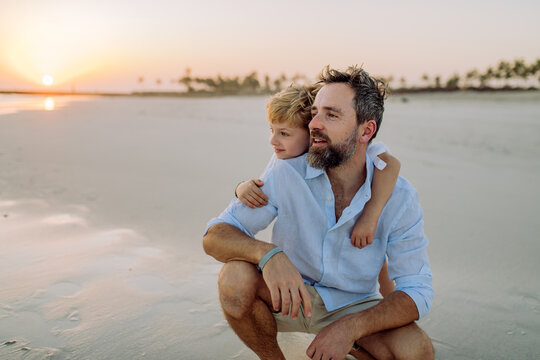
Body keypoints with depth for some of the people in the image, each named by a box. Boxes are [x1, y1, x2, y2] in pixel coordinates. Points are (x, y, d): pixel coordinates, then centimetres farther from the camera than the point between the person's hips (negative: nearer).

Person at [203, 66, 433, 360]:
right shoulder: (286, 171, -18)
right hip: (287, 296, 0)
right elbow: (214, 236, -19)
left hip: (352, 305, 0)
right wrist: (268, 254, -42)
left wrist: (349, 327, -33)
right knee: (235, 277, -30)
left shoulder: (399, 198, -17)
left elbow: (416, 292, -16)